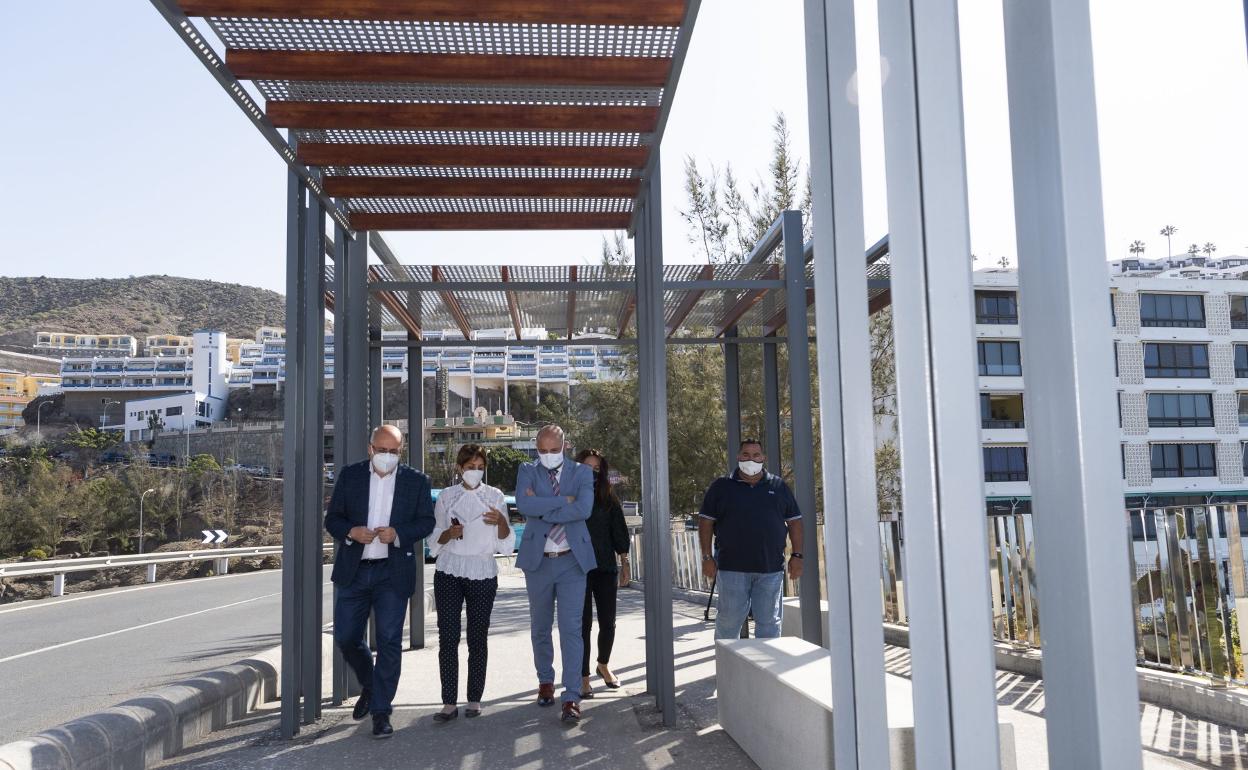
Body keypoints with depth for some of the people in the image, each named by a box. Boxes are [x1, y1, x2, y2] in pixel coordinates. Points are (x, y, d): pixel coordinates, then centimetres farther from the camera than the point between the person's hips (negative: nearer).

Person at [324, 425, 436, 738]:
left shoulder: (416, 480, 2)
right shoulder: (350, 475, 4)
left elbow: (426, 522, 1)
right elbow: (332, 518, 6)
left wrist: (398, 533, -17)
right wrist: (351, 532, -15)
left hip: (393, 573, -2)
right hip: (354, 571, 2)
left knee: (389, 641, -3)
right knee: (346, 637, 7)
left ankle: (381, 710, 8)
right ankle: (370, 686, 35)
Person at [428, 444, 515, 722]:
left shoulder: (494, 496, 5)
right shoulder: (447, 496, 6)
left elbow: (505, 541, 5)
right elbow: (435, 538, 10)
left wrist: (501, 521, -16)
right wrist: (449, 533, -12)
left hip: (482, 573, 0)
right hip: (449, 573, 1)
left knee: (477, 637, 4)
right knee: (448, 637, -4)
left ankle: (474, 699, 14)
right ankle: (449, 702, 1)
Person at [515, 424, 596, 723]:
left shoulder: (581, 472, 1)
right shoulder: (528, 471, 3)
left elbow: (583, 509, -16)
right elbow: (524, 504, -17)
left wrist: (542, 509, -14)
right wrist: (563, 500, -18)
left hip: (572, 561, -2)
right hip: (538, 561, 2)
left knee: (571, 629, -6)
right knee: (540, 628, 15)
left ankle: (571, 698, -3)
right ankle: (545, 681, 35)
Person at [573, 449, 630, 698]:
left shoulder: (608, 498, 8)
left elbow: (619, 532, 10)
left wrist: (625, 564, 8)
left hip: (605, 568, 3)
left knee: (608, 622, 8)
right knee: (583, 624, -1)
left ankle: (603, 665, 33)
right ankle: (583, 678, 10)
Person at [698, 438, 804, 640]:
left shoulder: (779, 486, 11)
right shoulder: (721, 487, 5)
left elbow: (794, 521, 13)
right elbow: (706, 521, 4)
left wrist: (797, 555, 4)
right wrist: (707, 557, -2)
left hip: (771, 568, 2)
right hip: (732, 568, -2)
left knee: (769, 622, 6)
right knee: (729, 620, 2)